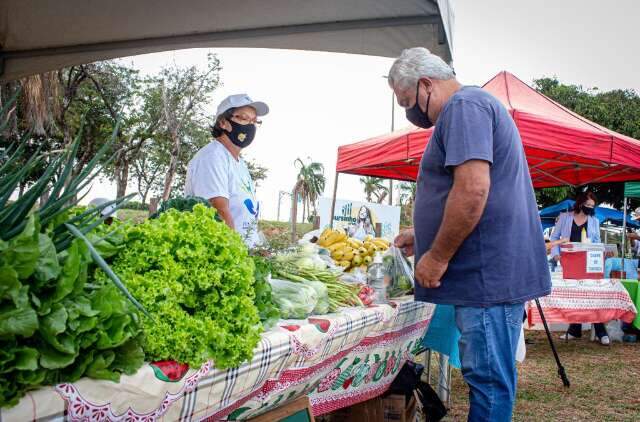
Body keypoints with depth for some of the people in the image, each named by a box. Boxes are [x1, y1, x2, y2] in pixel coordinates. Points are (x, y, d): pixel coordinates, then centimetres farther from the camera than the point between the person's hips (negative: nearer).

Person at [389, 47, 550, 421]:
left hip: (489, 273, -11)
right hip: (494, 272, 11)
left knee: (489, 380, -2)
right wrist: (422, 236, 26)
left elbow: (473, 190, -24)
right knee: (489, 376, 16)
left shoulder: (465, 106, -11)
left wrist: (437, 256, -16)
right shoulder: (473, 107, 23)